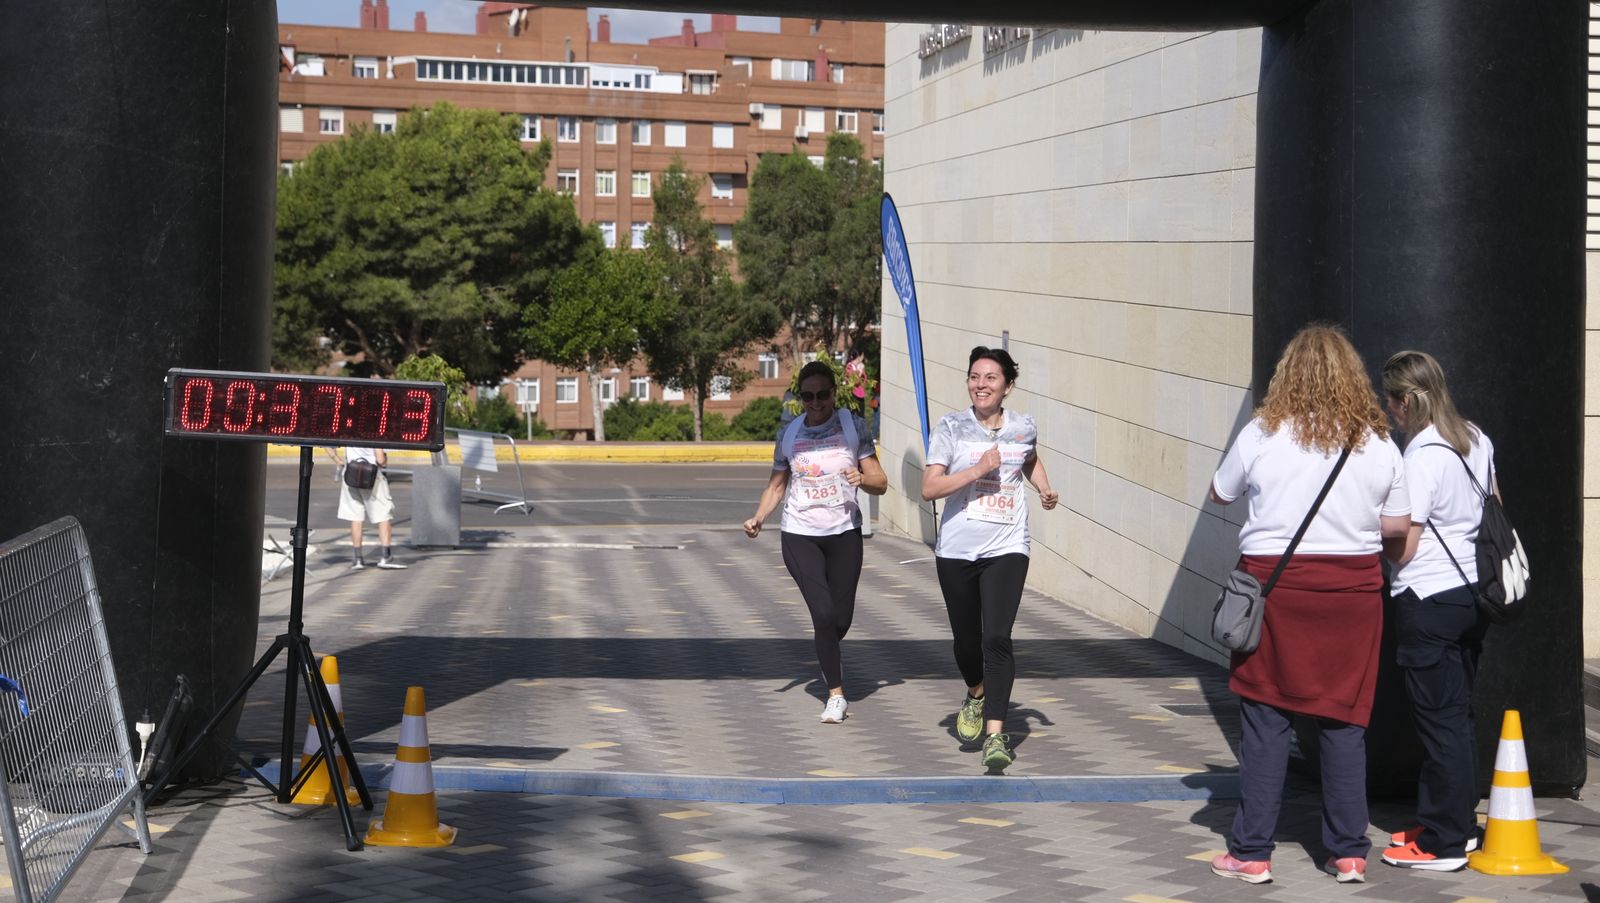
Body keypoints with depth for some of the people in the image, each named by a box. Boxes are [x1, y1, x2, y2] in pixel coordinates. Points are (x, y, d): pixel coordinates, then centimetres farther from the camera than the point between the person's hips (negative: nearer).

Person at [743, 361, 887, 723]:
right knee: (823, 612, -13)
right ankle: (836, 695, -4)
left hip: (844, 533, 0)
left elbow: (880, 482, 1)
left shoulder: (853, 426, -2)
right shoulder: (788, 433, 2)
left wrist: (863, 478, -22)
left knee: (842, 617, 4)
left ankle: (827, 656, 40)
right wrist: (759, 517, -4)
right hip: (799, 535, 0)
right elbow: (777, 485, 13)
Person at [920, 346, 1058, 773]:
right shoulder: (951, 427, -4)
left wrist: (1045, 489, 11)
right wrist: (979, 469, -18)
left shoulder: (1023, 427, 4)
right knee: (966, 639, 12)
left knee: (997, 639, -15)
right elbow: (929, 488, -11)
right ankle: (977, 695, 45)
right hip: (957, 550, 0)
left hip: (1006, 549, 0)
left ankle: (996, 735, -16)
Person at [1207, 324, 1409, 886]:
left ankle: (1252, 853, 7)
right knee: (1344, 721, 8)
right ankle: (1348, 853, 13)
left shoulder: (1263, 434, -6)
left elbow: (1219, 495, 8)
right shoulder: (1378, 442, 0)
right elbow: (1398, 524, 5)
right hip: (1353, 589, 2)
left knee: (1266, 718, 3)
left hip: (1275, 581, -2)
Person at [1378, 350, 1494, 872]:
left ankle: (1443, 843, 3)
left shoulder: (1422, 457, -18)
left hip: (1428, 601, -8)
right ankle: (1458, 822, 25)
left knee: (1438, 719, -2)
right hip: (1473, 590, 8)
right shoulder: (1477, 442, 6)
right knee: (1458, 714, 16)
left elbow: (1401, 550, -17)